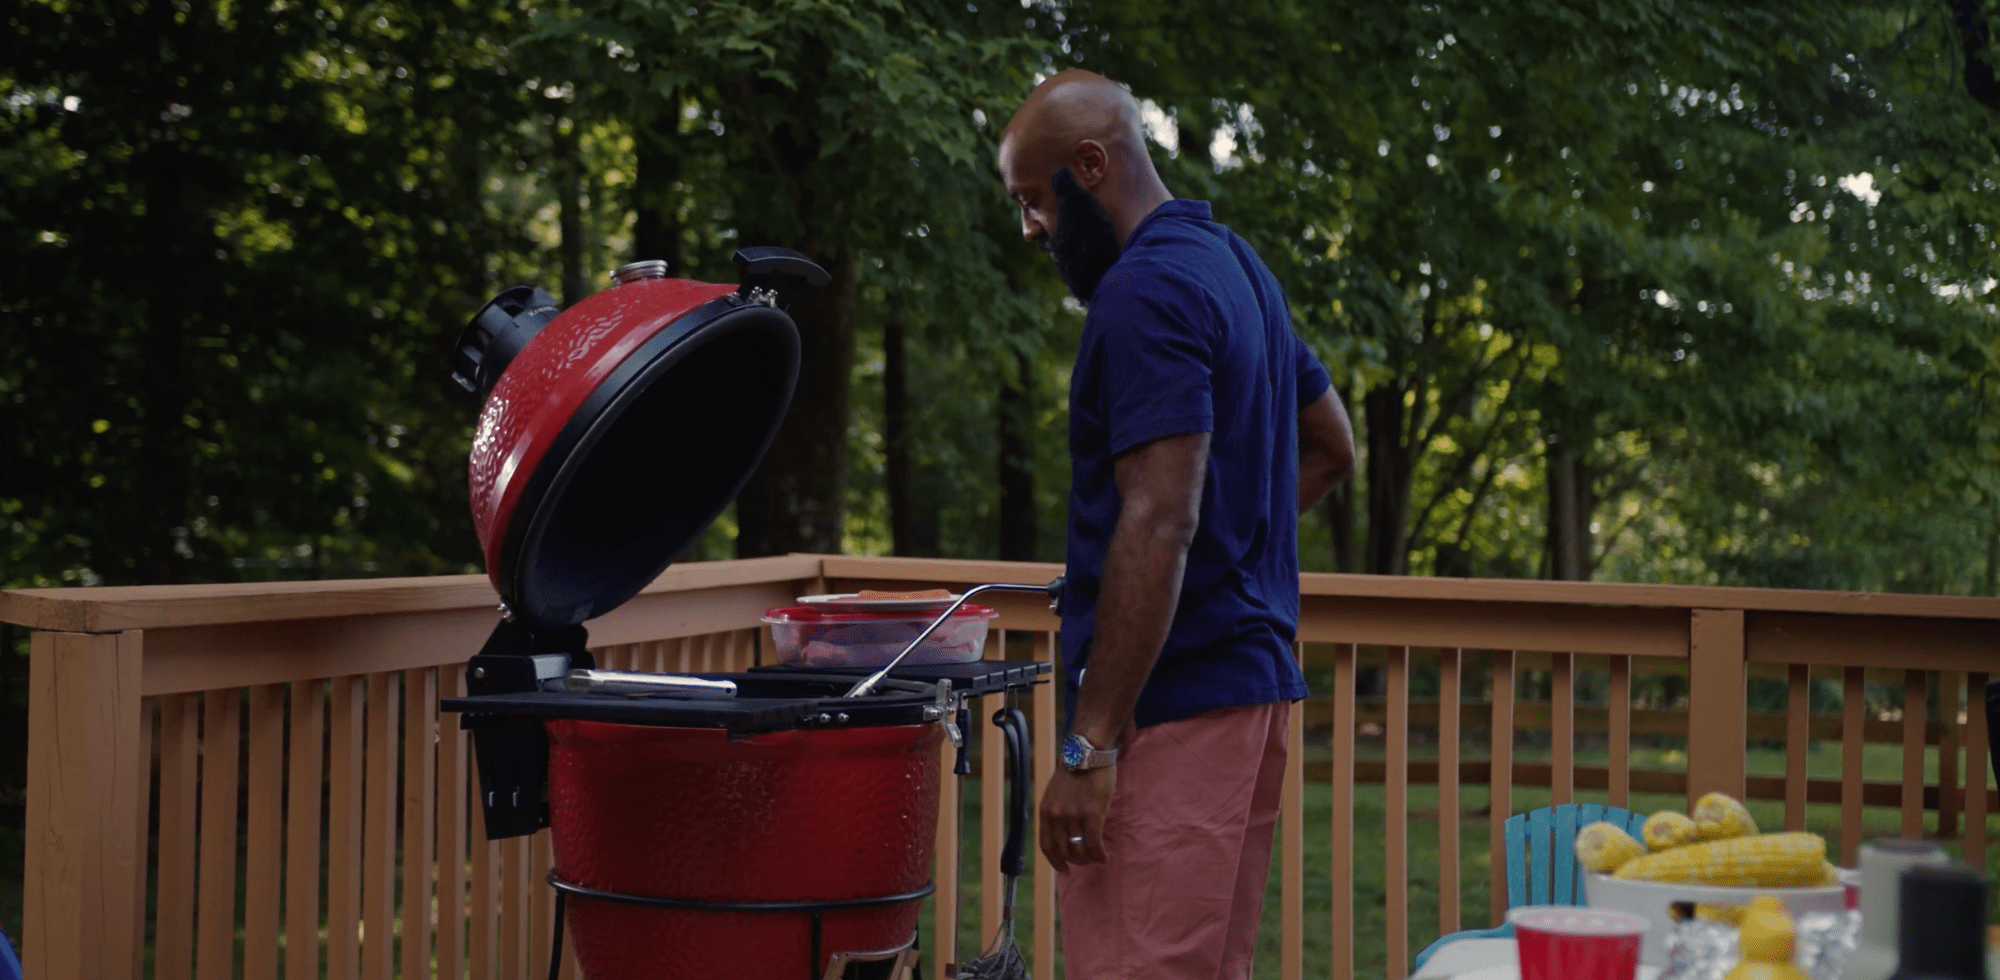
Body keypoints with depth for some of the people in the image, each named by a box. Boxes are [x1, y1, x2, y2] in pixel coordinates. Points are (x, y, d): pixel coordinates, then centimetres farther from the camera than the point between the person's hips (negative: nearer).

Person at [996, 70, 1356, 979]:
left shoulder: (1147, 294, -14)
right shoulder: (1233, 265, 17)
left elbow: (1158, 523, -22)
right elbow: (1329, 446, 29)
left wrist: (1089, 745, -22)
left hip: (1174, 702, -10)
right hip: (1253, 678, 10)